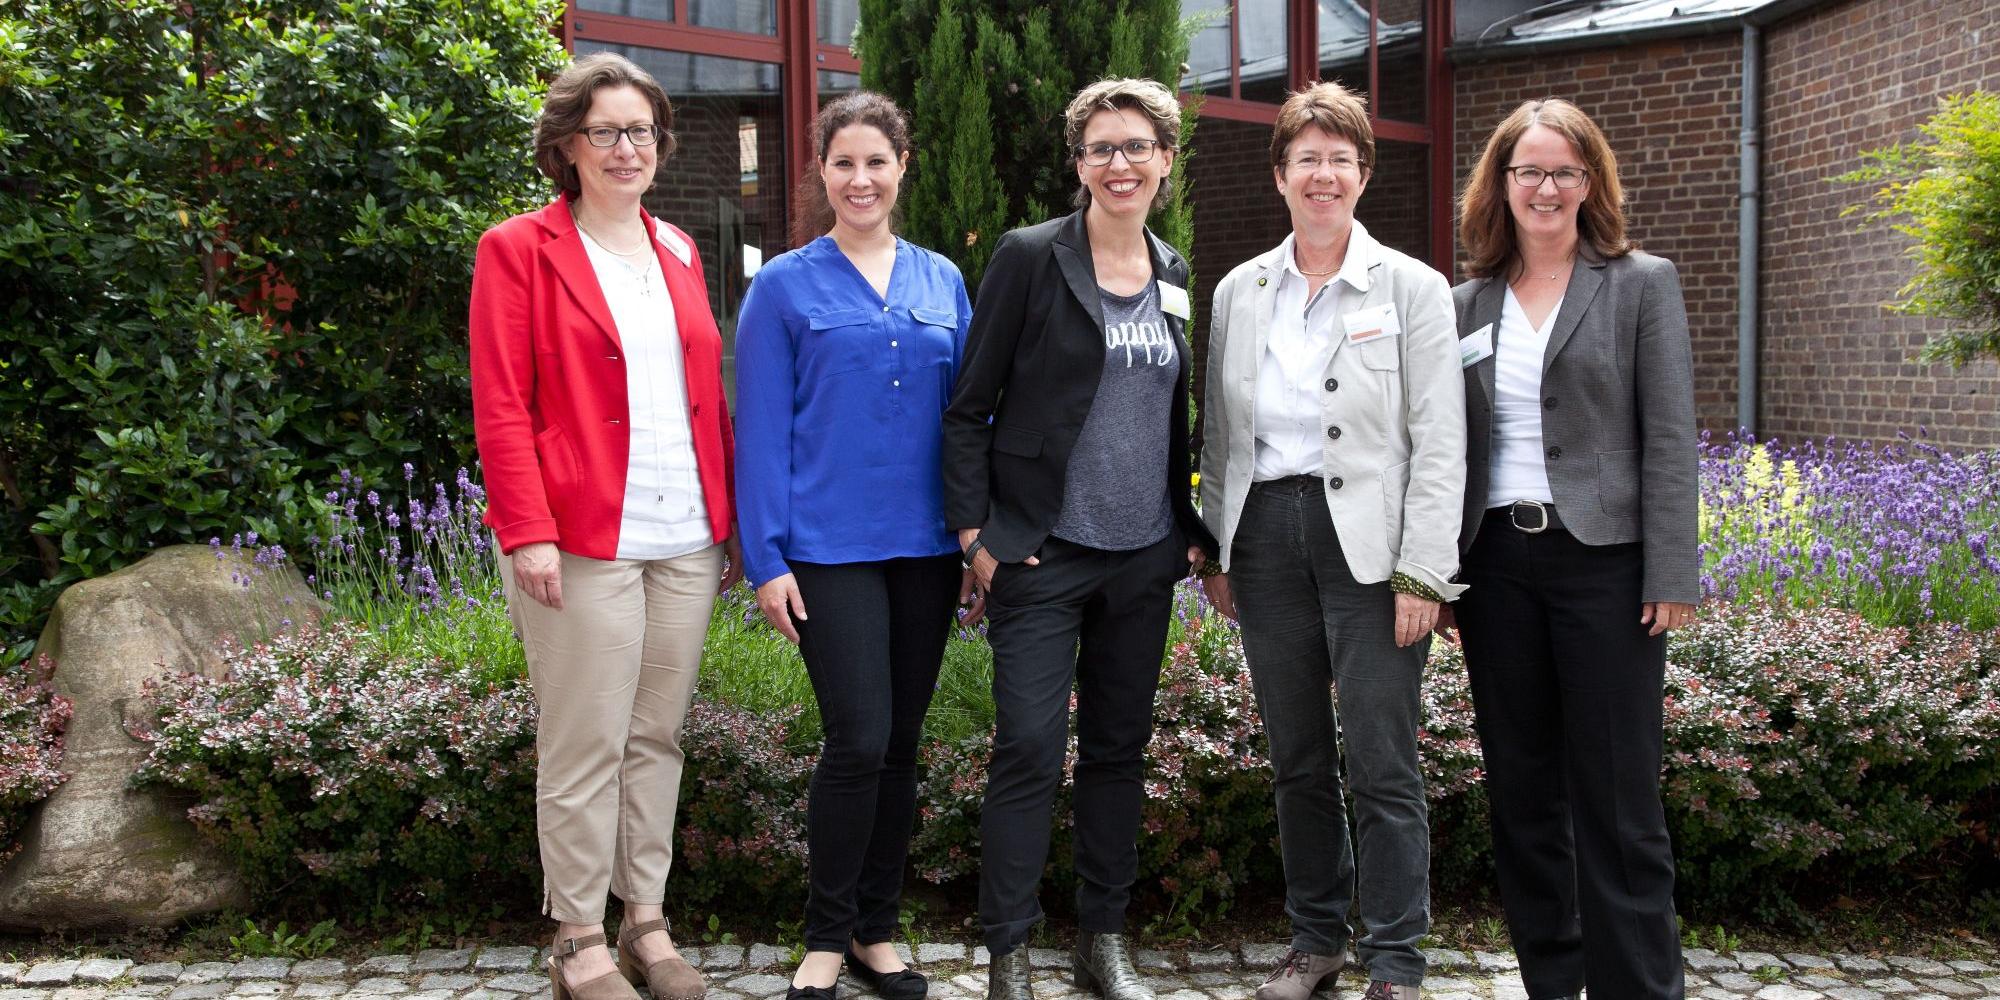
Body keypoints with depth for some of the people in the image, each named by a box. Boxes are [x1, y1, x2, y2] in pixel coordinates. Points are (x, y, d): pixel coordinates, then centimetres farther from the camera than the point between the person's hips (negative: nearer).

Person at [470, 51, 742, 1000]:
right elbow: (500, 407, -7)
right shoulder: (519, 250, -2)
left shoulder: (677, 252, 15)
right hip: (585, 544, -5)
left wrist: (731, 517, 13)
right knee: (585, 747, 0)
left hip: (686, 539, 6)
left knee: (657, 735, 12)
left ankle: (646, 920, 24)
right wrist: (529, 531, -15)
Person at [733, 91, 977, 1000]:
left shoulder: (942, 282, 10)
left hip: (925, 546, 4)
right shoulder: (784, 287, 1)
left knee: (901, 744, 9)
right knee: (858, 741, -9)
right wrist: (766, 558, -8)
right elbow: (763, 431, -2)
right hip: (831, 547, -4)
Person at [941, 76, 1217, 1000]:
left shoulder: (1176, 279, 10)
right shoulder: (1029, 258, -5)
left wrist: (1196, 531, 11)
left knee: (1119, 748, 12)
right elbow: (968, 408, -5)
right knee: (1030, 750, -5)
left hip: (1144, 556, 5)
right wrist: (976, 532, -10)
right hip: (1041, 552, -5)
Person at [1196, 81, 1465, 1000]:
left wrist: (1422, 573, -11)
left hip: (1367, 539, -4)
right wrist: (1213, 549, 11)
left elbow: (1439, 443, -5)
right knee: (1296, 758, 12)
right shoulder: (1238, 292, 10)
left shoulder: (1412, 288, -1)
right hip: (1265, 533, 4)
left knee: (1382, 765, -2)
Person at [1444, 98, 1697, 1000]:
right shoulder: (1470, 302, 11)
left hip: (1602, 557, -4)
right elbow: (1451, 444, 12)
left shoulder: (1641, 284, 1)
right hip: (1497, 561, 4)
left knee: (1616, 793, -1)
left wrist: (1672, 576, -10)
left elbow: (1669, 438, -4)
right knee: (1521, 788, 10)